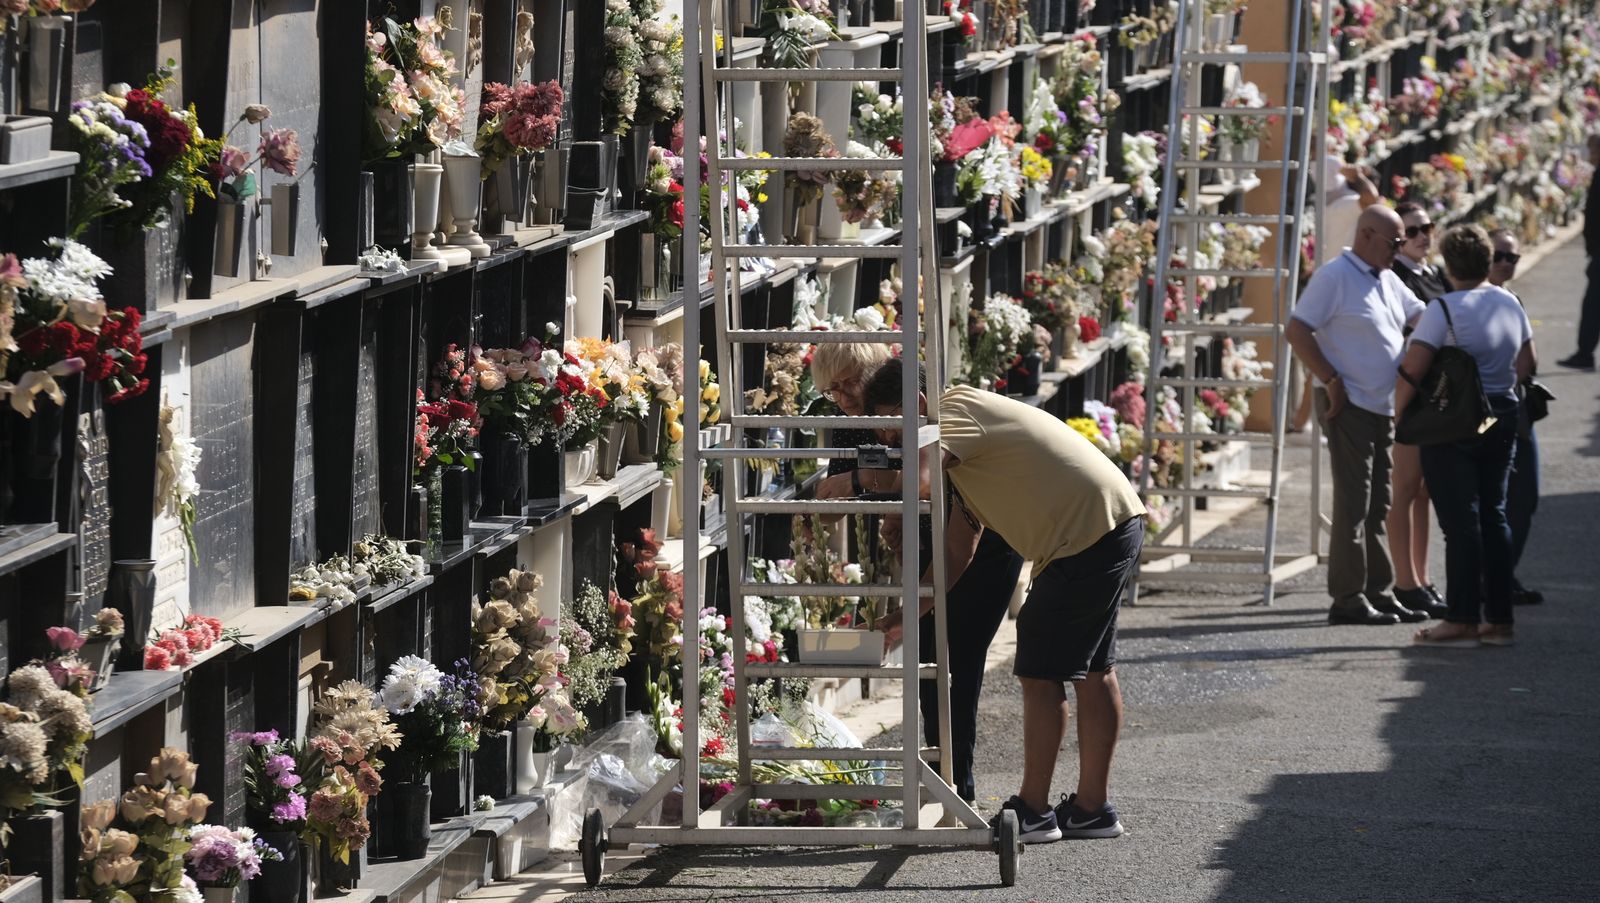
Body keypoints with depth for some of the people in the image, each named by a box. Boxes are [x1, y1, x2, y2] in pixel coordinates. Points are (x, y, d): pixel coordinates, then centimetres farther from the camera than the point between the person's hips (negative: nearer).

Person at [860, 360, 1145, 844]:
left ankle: (1033, 812, 1)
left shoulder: (957, 409, -10)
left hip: (1090, 529, -11)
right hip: (1114, 527, 11)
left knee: (1040, 672, -5)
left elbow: (917, 481, -29)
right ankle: (1092, 807, 23)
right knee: (1091, 671, 16)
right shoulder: (962, 439, 20)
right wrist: (906, 616, 13)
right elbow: (956, 554, 19)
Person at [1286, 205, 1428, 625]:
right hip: (1350, 407, -9)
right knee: (1353, 504, -8)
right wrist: (1331, 381, -17)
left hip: (1383, 409, 9)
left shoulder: (1387, 280, 15)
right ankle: (1348, 599, -5)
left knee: (1378, 507, 13)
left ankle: (1379, 593, 19)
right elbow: (1296, 331, -16)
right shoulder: (1335, 276, -11)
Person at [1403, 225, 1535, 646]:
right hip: (1502, 417, 6)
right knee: (1493, 514, 12)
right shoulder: (1510, 304, 5)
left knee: (1461, 520, -3)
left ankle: (1463, 620, -2)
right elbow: (1526, 366, 13)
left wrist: (1400, 414, -5)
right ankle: (1499, 619, 13)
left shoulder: (1444, 309, -15)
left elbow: (1411, 371, -18)